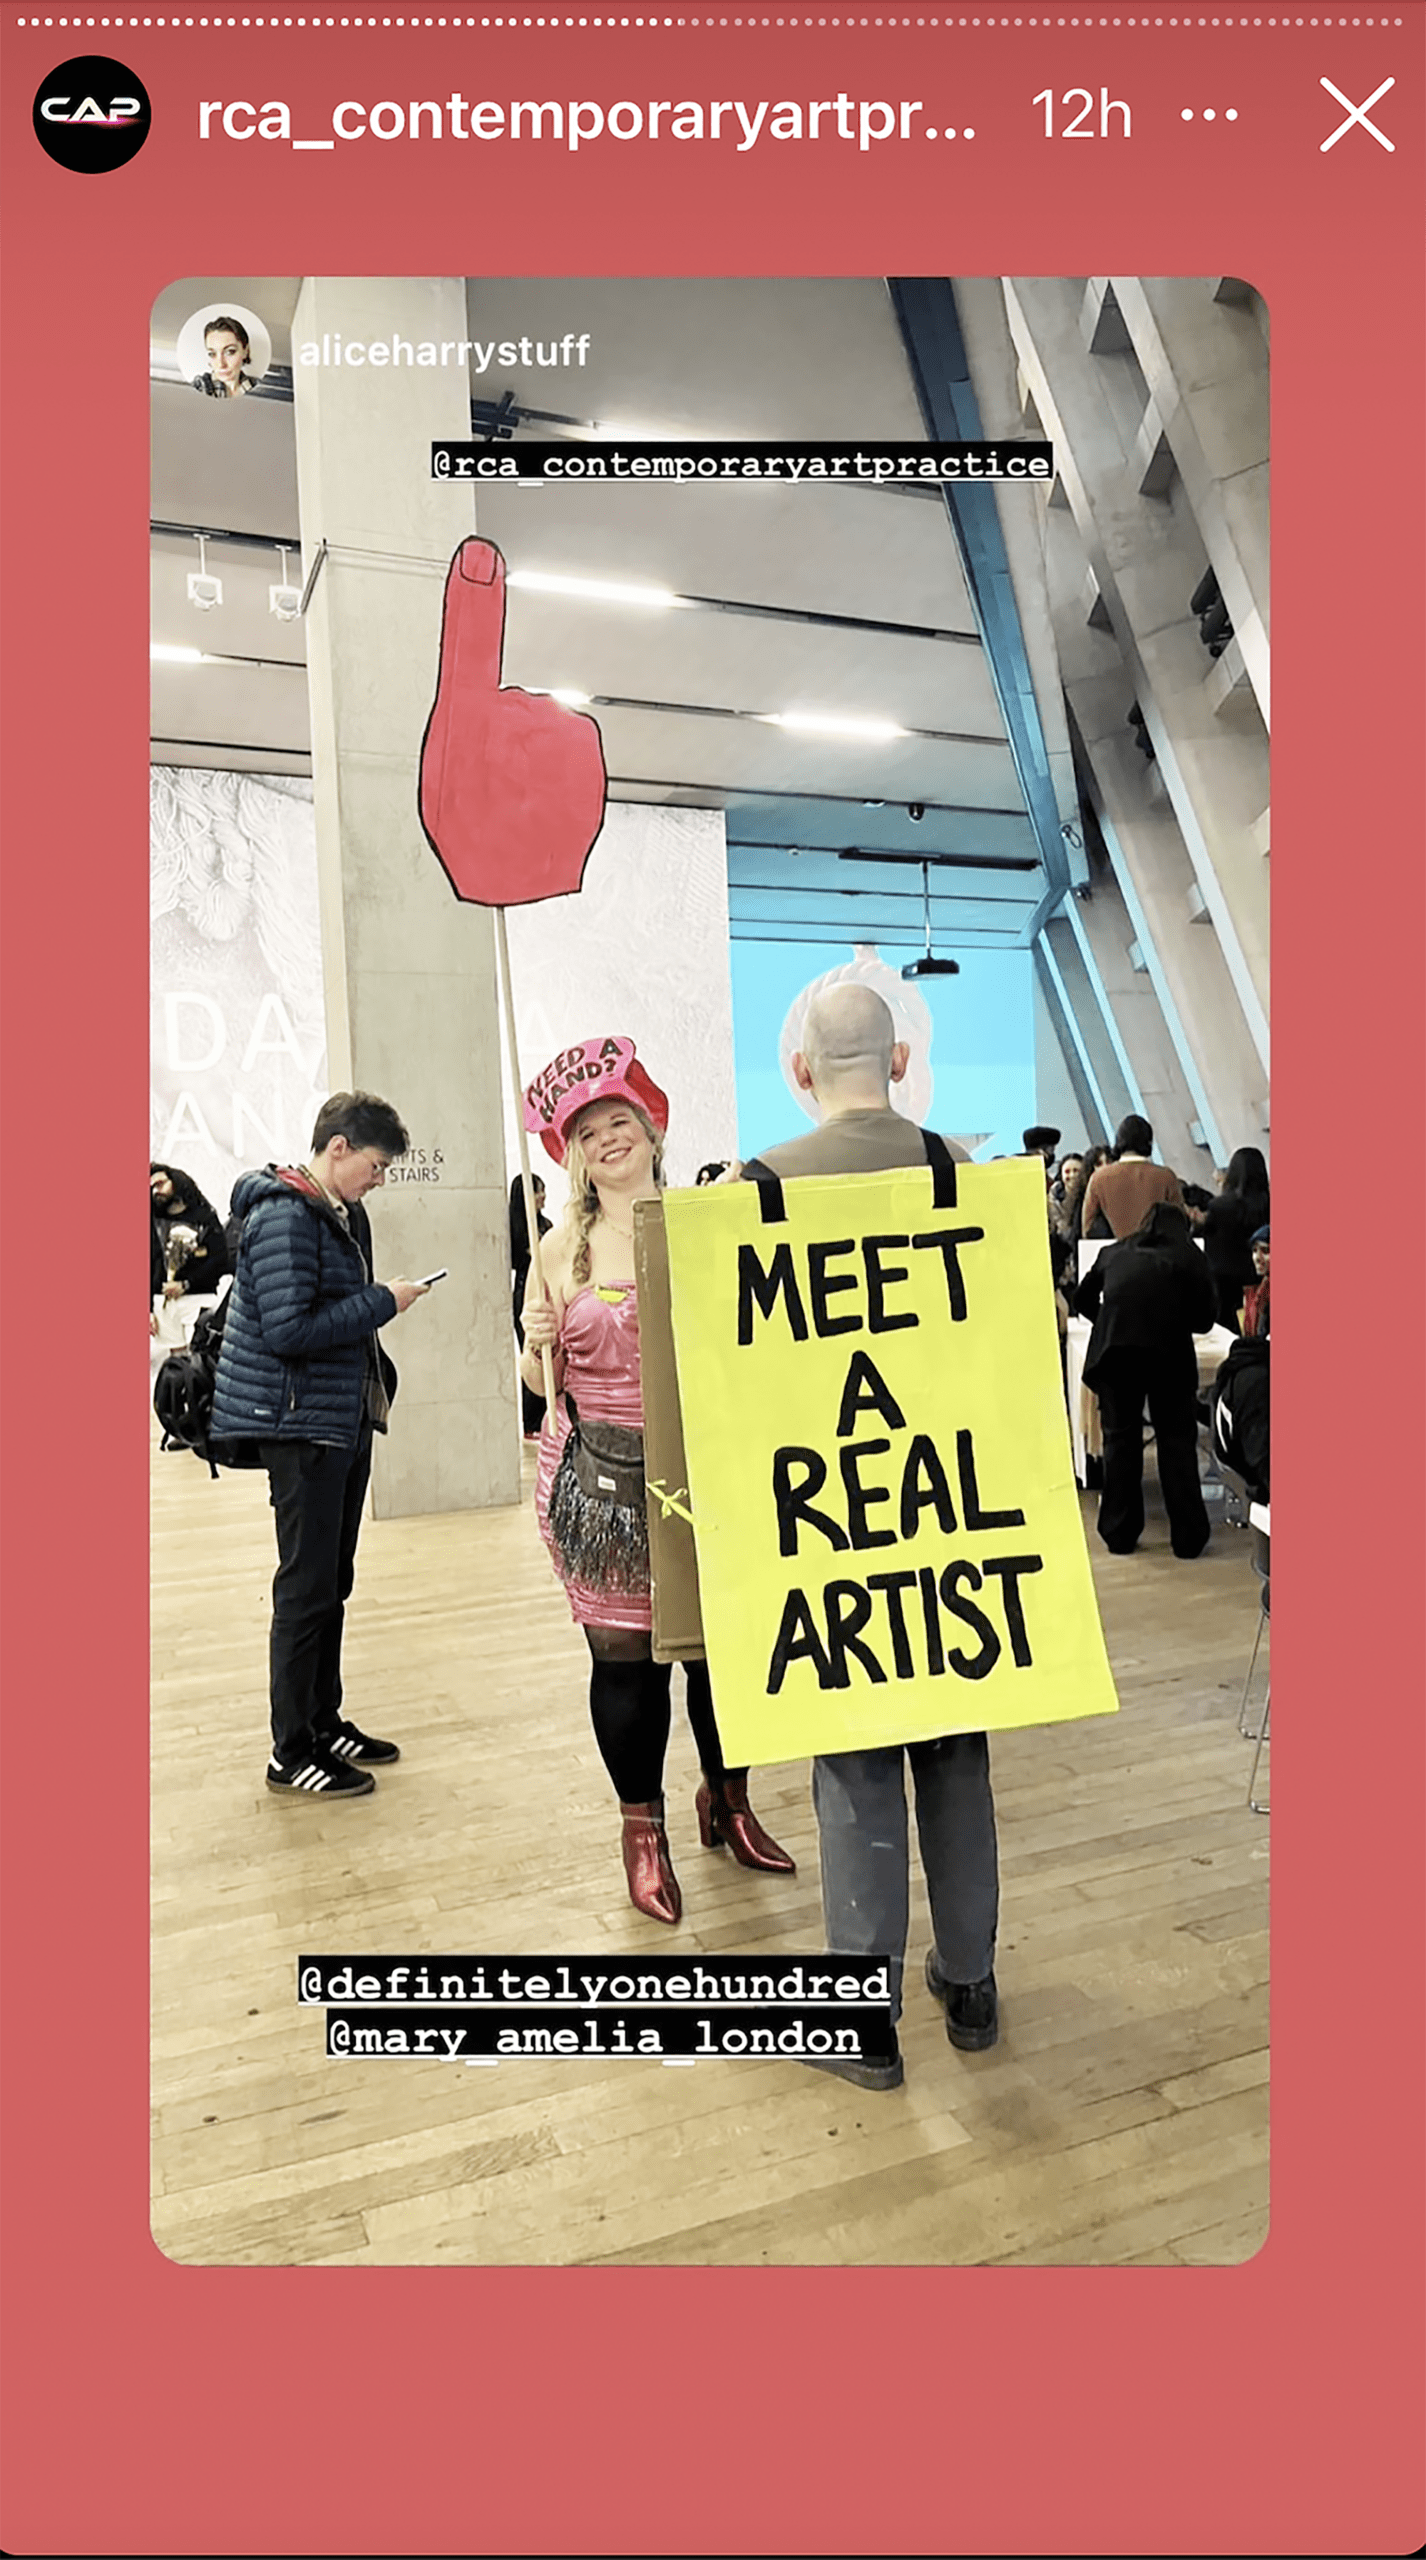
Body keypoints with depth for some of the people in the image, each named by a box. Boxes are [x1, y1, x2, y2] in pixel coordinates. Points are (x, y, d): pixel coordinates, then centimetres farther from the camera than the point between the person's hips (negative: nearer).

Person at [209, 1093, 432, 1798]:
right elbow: (289, 1330, -25)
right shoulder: (283, 1216, -16)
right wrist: (383, 1302, -18)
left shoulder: (342, 1213, 14)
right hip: (301, 1423, -9)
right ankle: (291, 1753, 9)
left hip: (344, 1418, 9)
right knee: (307, 1588, -2)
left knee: (332, 1582, 15)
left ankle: (324, 1721, 27)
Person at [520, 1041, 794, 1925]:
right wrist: (538, 1346, -12)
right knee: (623, 1653, 4)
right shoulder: (564, 1248, 3)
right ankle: (644, 1830, 26)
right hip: (602, 1478, 0)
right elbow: (541, 1380, 8)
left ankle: (728, 1800, 35)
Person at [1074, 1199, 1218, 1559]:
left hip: (1113, 1349, 2)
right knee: (1176, 1439, 8)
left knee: (1120, 1438, 12)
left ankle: (1119, 1534, 16)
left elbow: (1084, 1300, 35)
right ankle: (1188, 1537, 11)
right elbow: (1204, 1320, 18)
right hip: (1168, 1350, -2)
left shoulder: (1116, 1253, 26)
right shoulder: (1189, 1256, 20)